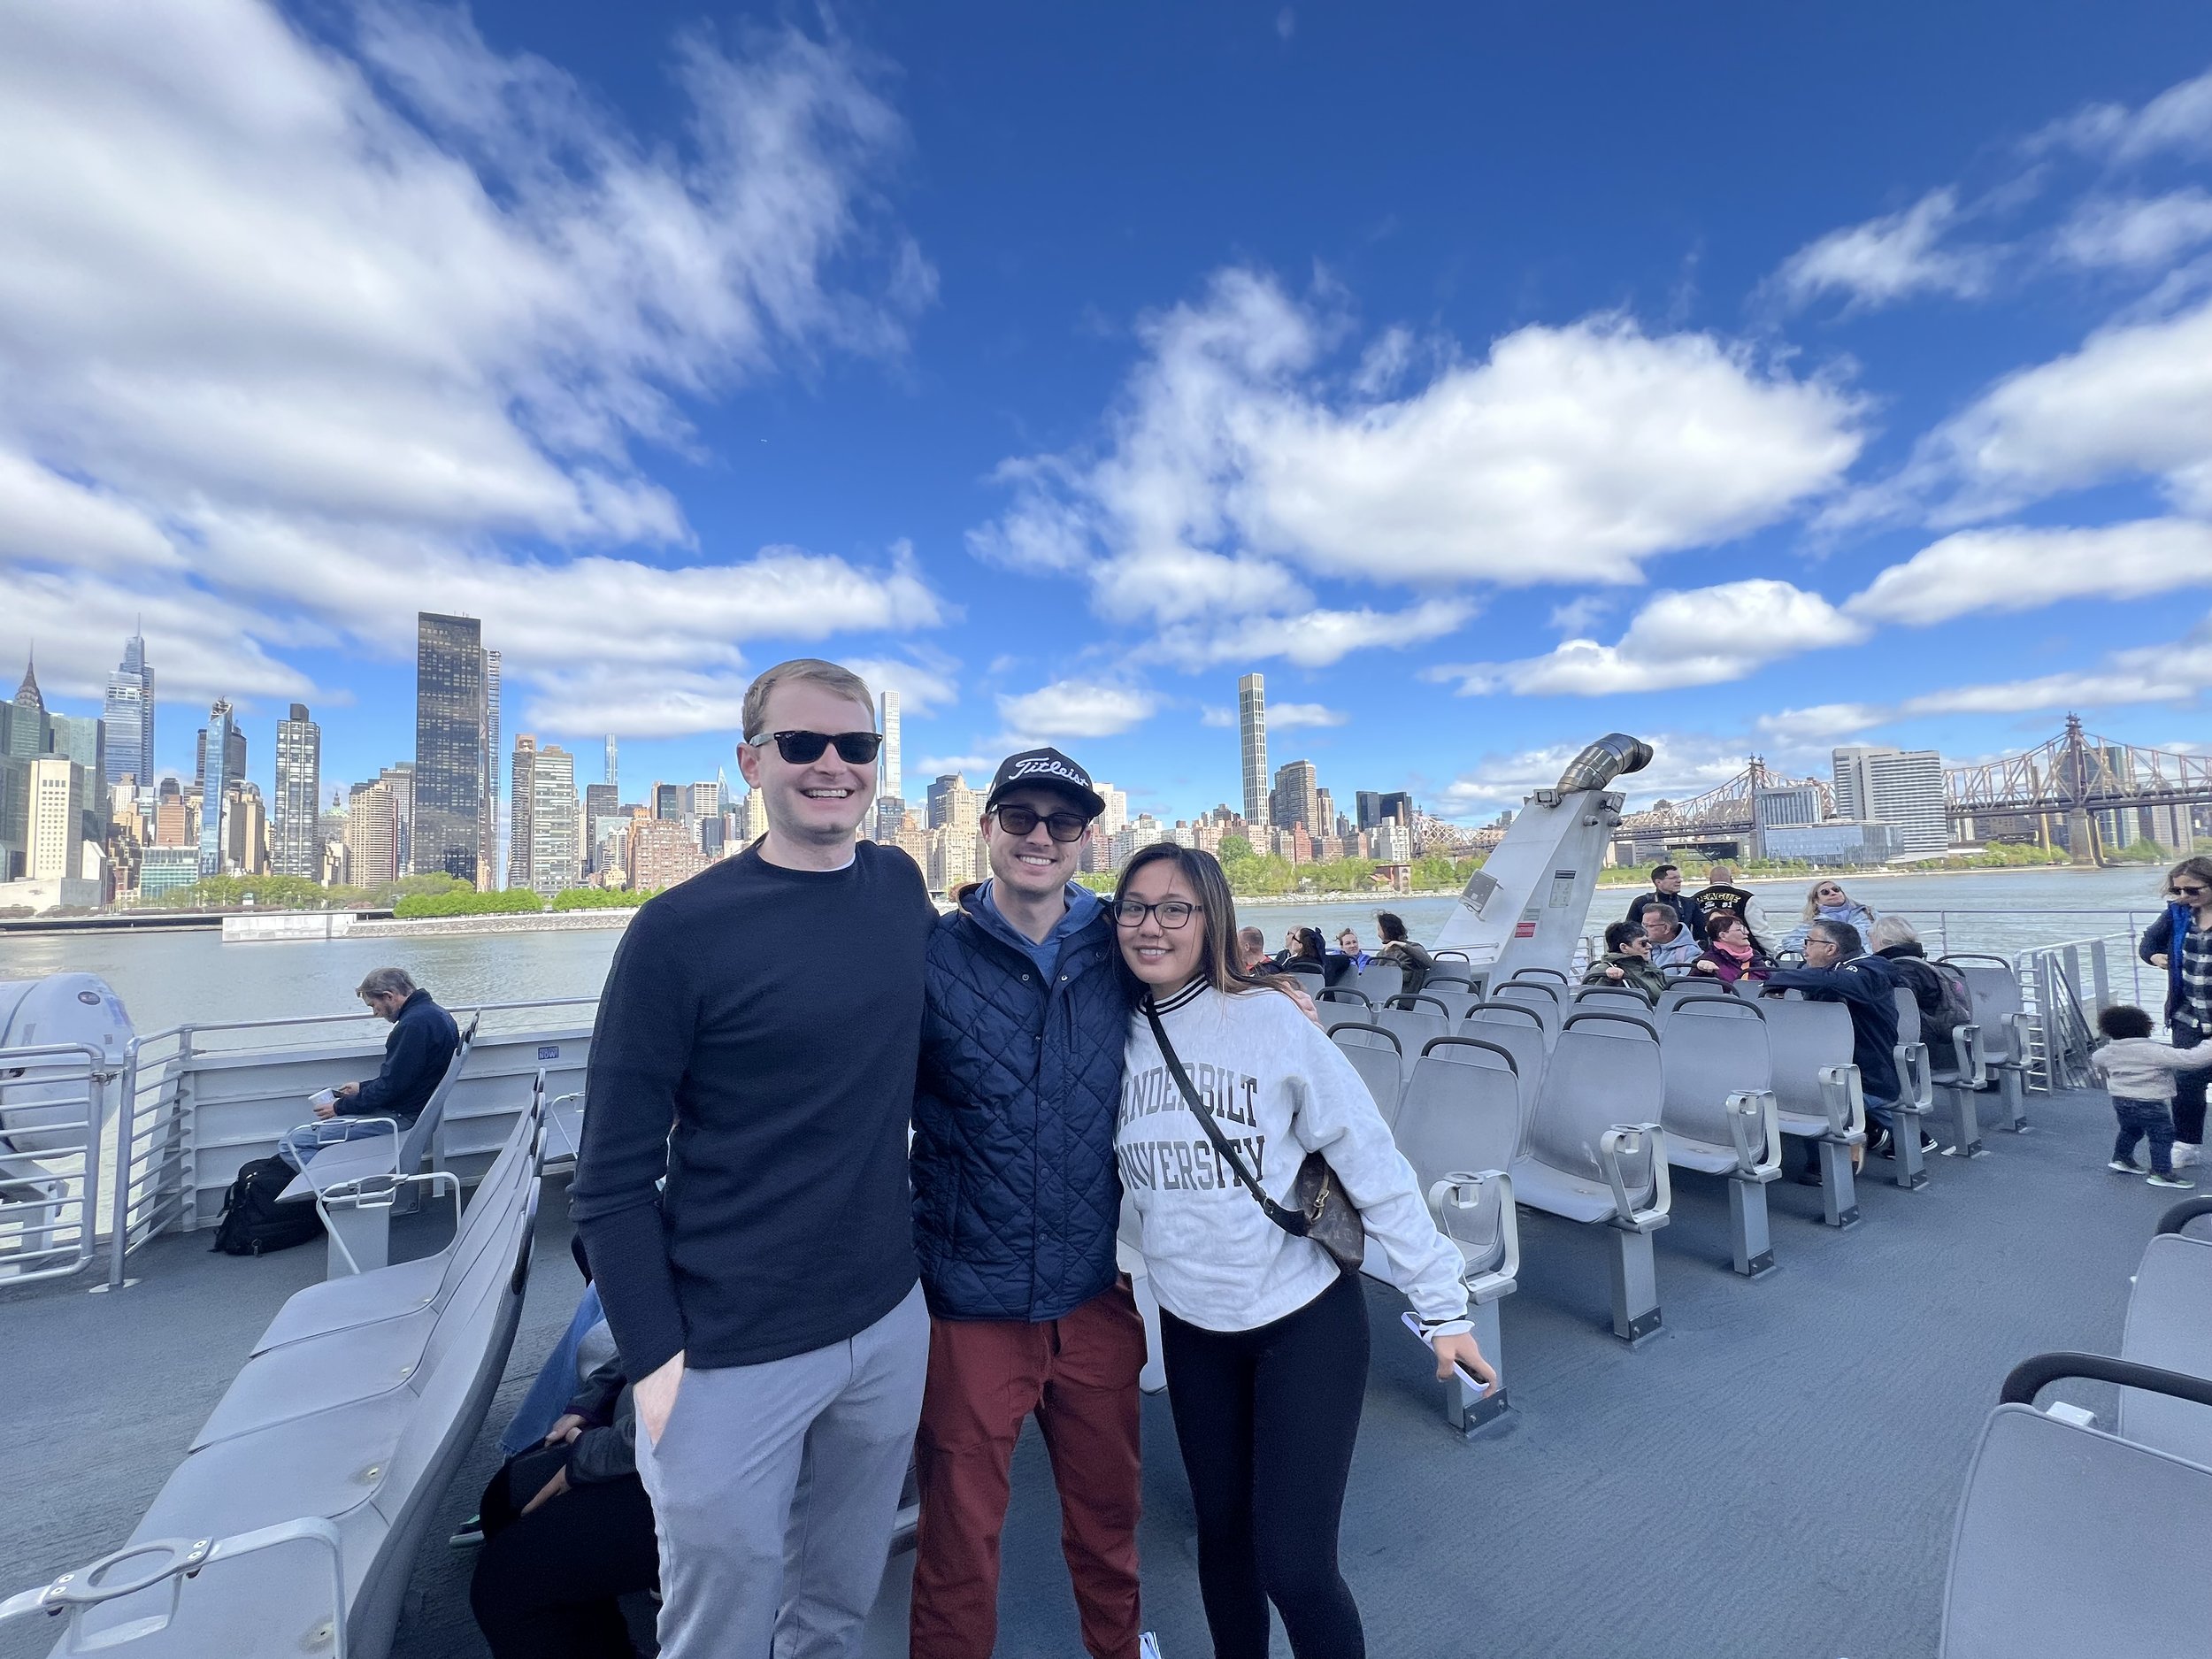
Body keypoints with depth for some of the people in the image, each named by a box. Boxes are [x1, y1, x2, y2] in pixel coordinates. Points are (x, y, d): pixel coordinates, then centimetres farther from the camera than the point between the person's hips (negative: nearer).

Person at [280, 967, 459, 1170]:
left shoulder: (414, 1024, -23)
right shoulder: (433, 1013, 10)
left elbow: (391, 1084, -21)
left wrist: (340, 1108, -7)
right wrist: (363, 1088, 20)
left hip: (401, 1116, -11)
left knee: (292, 1142, -9)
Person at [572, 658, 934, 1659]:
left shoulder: (901, 888, -2)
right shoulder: (681, 930, -15)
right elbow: (612, 1178, -10)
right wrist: (656, 1359, -11)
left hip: (893, 1324, 4)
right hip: (733, 1355, -4)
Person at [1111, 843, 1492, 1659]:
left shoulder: (1270, 1019, -17)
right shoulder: (1117, 1036, -5)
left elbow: (1374, 1165, -13)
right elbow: (1102, 1173, 8)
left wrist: (1443, 1305, -11)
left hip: (1307, 1321, -4)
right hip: (1191, 1327, 4)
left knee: (1294, 1563, 1)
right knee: (1222, 1533, 20)